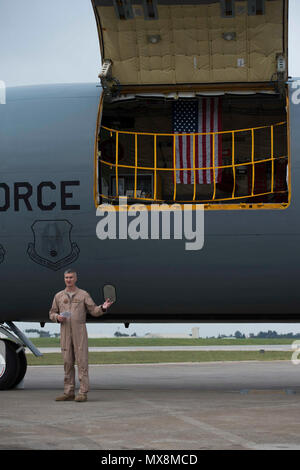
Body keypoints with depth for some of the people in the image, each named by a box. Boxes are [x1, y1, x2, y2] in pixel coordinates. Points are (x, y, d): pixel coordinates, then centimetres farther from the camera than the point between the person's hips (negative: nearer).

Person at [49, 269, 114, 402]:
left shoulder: (83, 295, 3)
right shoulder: (59, 296, 12)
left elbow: (94, 311, -1)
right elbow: (52, 313, 15)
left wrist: (103, 307, -23)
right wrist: (57, 317, -8)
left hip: (80, 332, -3)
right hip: (65, 332, 3)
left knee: (82, 361, -7)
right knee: (67, 362, 4)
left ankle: (83, 393, -7)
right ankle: (69, 393, 9)